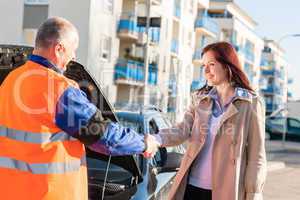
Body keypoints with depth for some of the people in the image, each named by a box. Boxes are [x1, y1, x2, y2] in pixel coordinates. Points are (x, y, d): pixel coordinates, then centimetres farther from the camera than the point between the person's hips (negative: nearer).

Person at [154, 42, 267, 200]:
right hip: (192, 186, 4)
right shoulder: (199, 98, 10)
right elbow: (183, 129, -4)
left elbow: (256, 155, -4)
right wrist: (157, 139, -24)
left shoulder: (251, 103, -2)